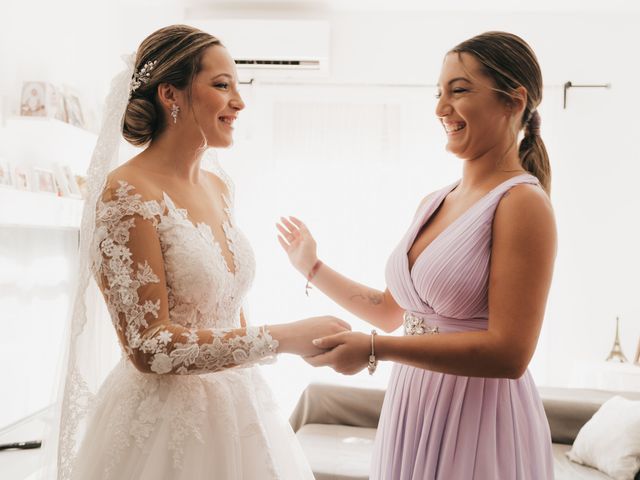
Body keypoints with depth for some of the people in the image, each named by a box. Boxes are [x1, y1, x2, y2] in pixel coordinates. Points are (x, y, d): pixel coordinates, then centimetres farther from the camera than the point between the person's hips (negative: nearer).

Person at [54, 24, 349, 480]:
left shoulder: (220, 186, 4)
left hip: (236, 403, 7)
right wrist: (282, 338, -23)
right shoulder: (127, 194, -18)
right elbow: (148, 347, -21)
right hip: (165, 420, -6)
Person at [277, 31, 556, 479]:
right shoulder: (432, 204, 7)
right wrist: (314, 268, 16)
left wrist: (375, 349, -23)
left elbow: (508, 353, -21)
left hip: (478, 422, -6)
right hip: (412, 409, 6)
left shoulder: (522, 202, -15)